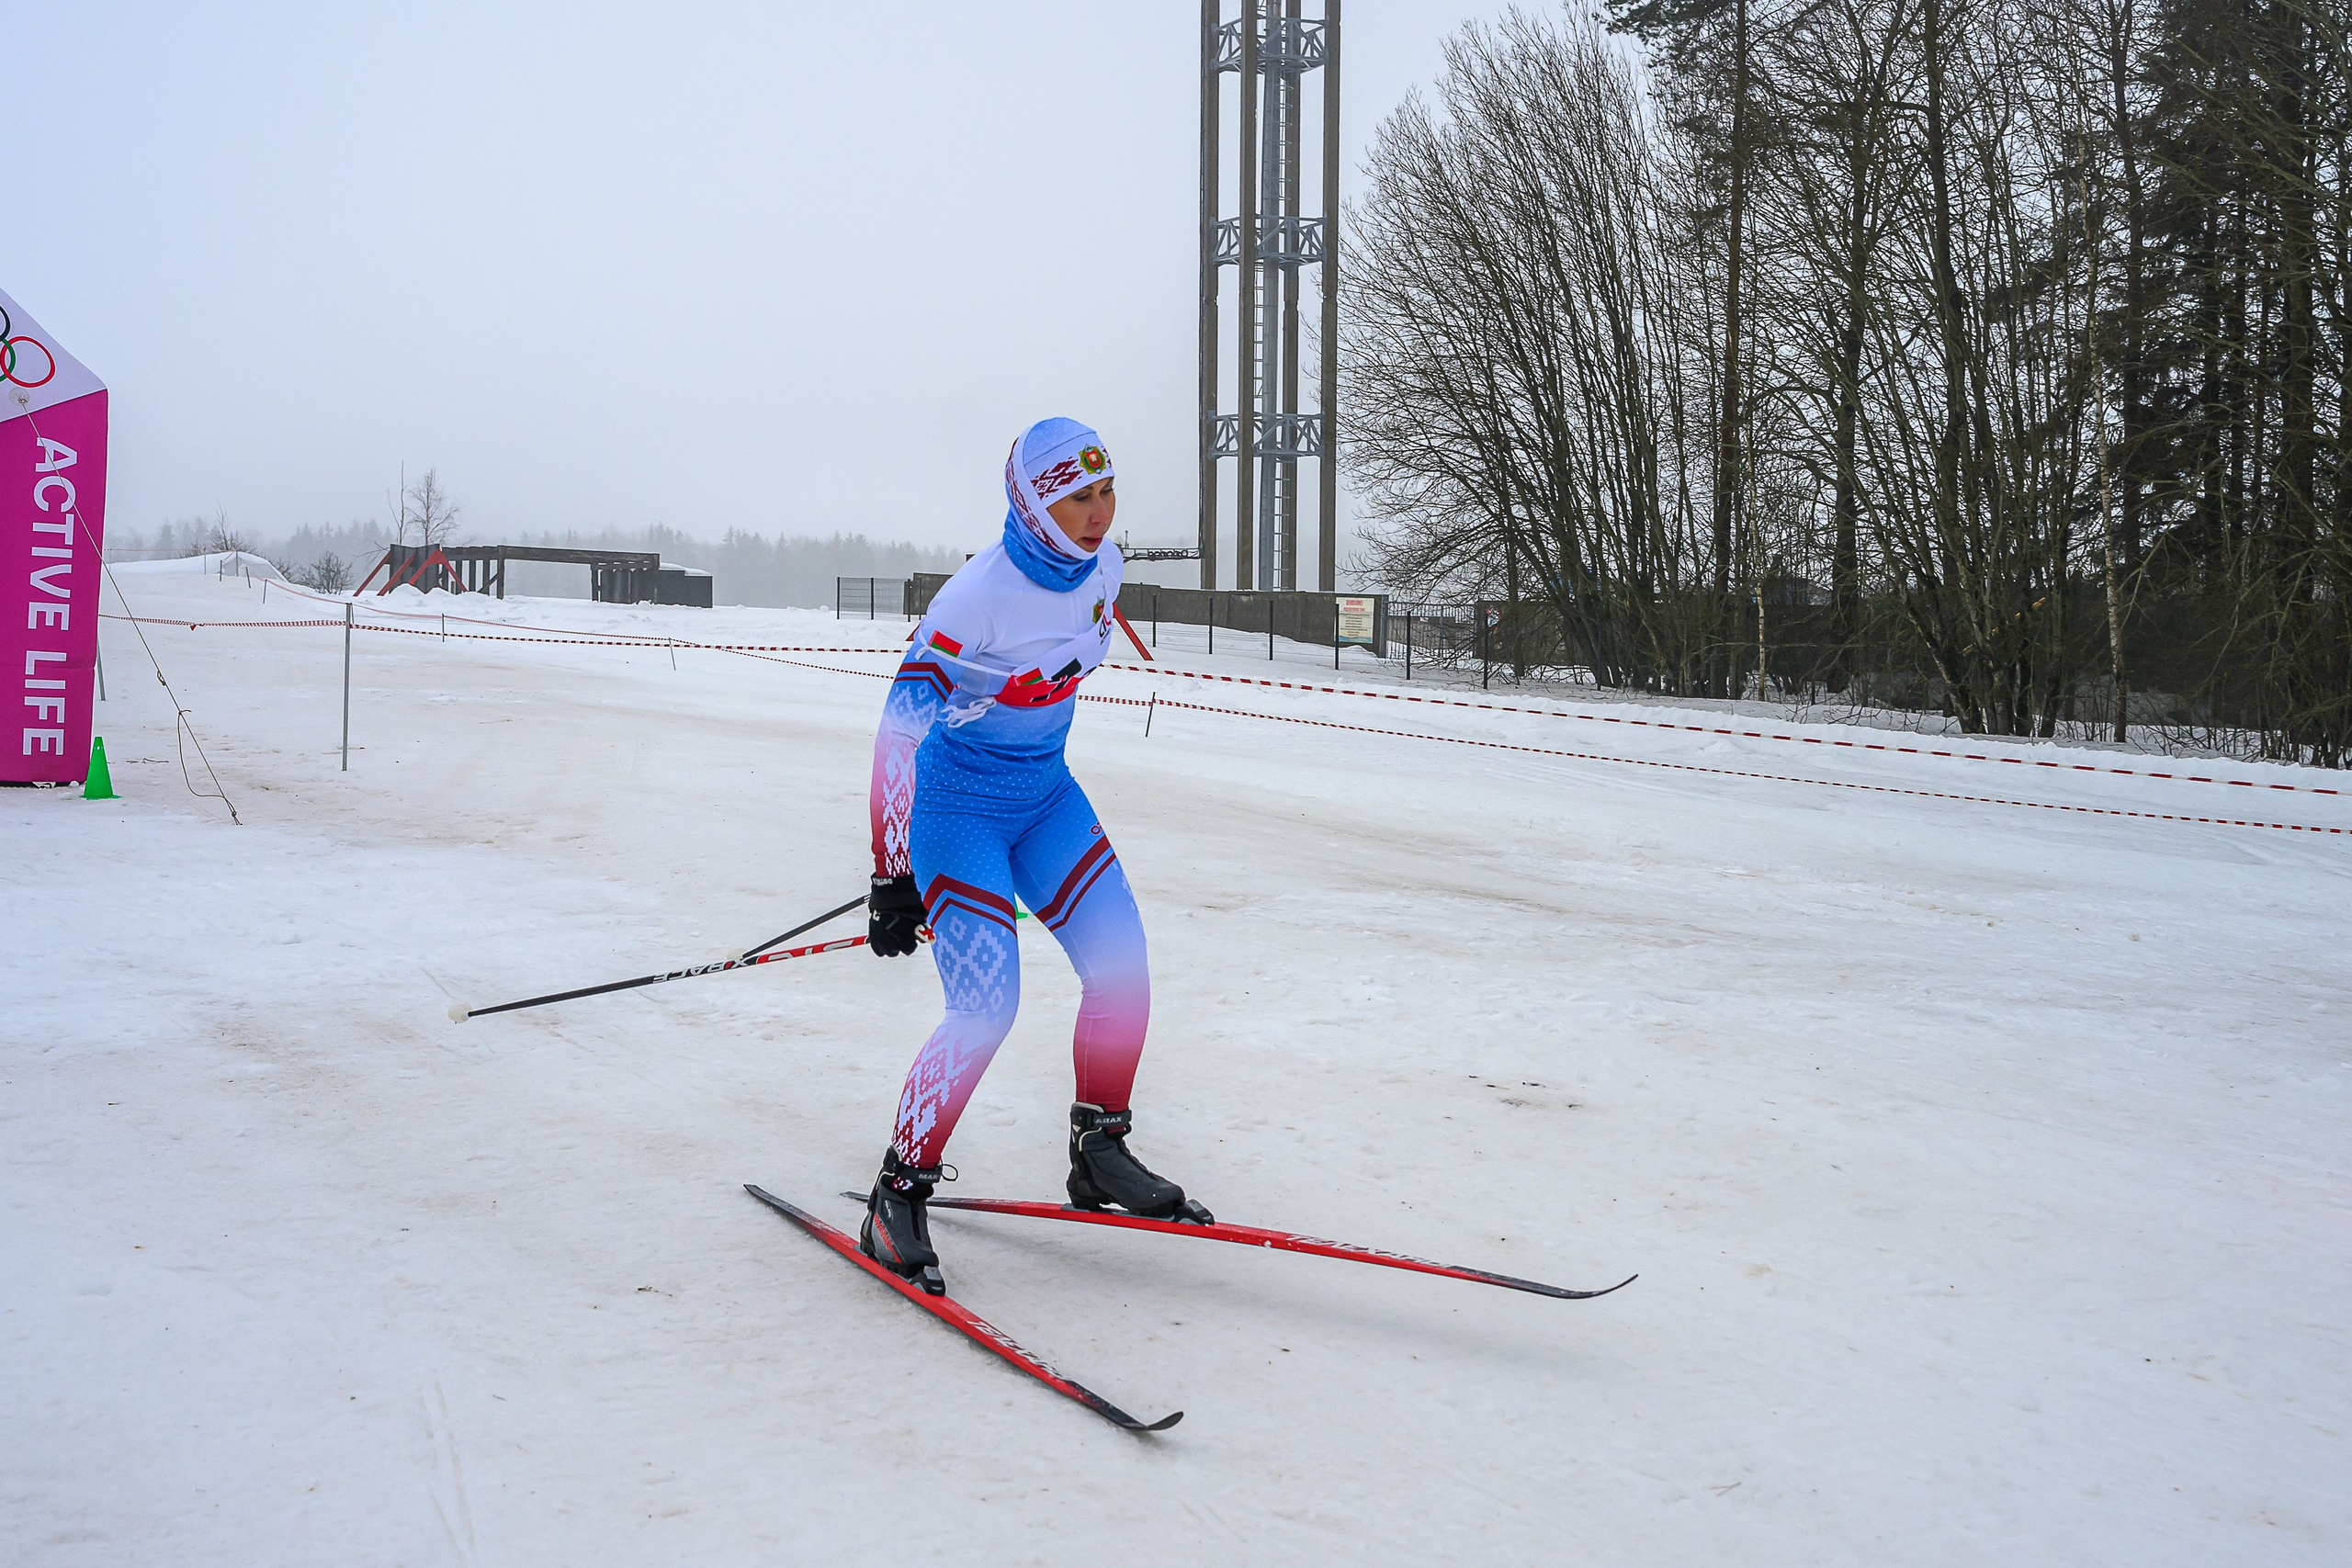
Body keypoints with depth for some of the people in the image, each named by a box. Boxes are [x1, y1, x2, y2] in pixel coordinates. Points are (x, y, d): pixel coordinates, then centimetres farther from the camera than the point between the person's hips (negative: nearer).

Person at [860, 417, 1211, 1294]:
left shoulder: (1100, 564, -5)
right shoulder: (979, 595, -26)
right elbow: (899, 732, -26)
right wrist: (892, 876, -27)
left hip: (1046, 794, 7)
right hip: (956, 804, -7)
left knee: (1124, 970, -4)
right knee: (986, 1007, -17)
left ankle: (1099, 1155, 15)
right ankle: (898, 1195, -1)